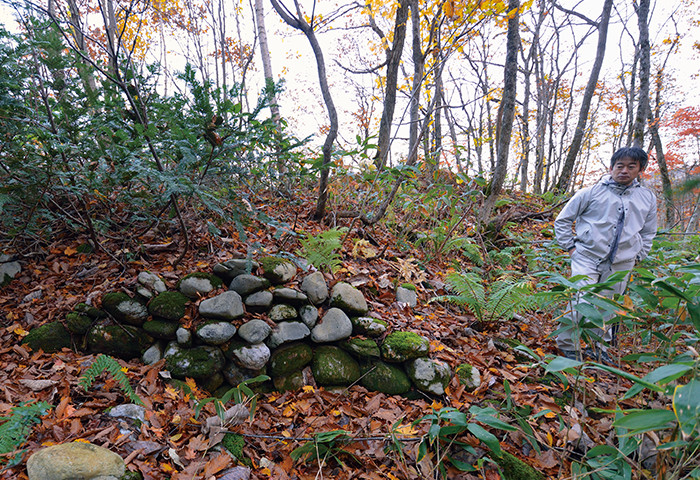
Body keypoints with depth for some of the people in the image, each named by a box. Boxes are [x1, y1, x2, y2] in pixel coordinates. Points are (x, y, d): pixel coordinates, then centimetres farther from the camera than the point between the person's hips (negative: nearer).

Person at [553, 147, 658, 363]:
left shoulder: (647, 198, 12)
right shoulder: (592, 192, -1)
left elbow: (648, 232, 26)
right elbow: (562, 220, 7)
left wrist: (638, 256, 15)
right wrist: (570, 246, 0)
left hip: (621, 265, 4)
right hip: (587, 259, -4)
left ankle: (599, 347, 30)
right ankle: (567, 346, 6)